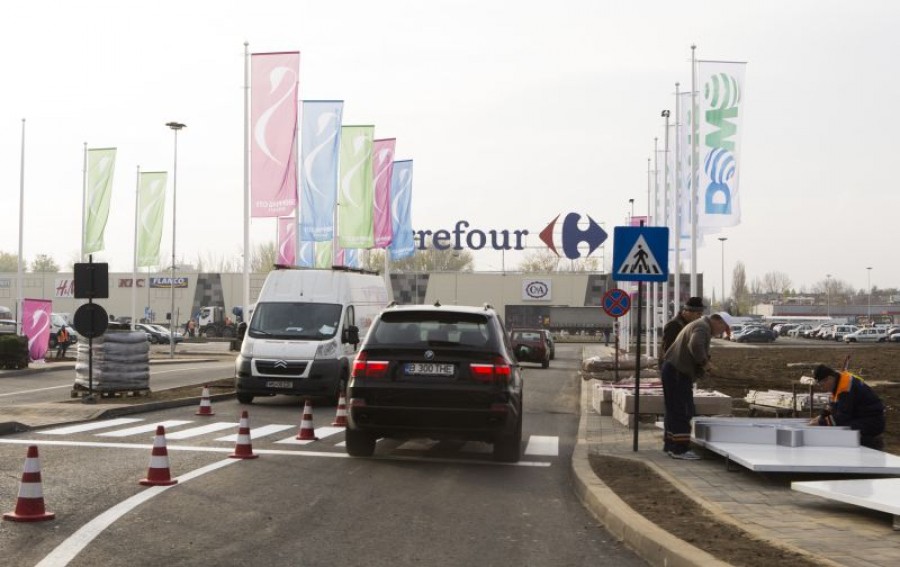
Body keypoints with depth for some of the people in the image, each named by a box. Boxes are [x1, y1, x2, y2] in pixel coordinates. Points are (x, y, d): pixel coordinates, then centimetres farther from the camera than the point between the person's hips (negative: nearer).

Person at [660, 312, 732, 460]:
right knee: (682, 412, -8)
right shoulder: (703, 327, -14)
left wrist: (704, 363, 13)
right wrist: (704, 362, -19)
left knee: (675, 410, 16)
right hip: (678, 372, -11)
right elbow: (695, 345, -33)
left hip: (673, 370, 11)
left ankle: (670, 445, 24)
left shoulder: (699, 325, 21)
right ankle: (680, 449, -6)